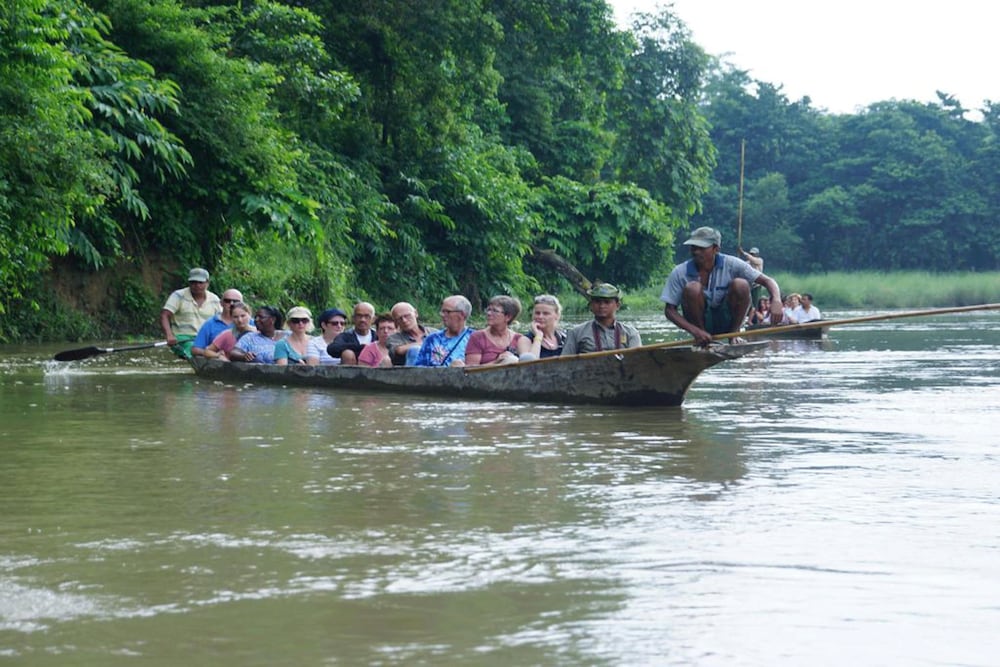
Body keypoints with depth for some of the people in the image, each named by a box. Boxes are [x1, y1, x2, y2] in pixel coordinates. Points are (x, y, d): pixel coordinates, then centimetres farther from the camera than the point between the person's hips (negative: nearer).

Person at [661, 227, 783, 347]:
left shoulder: (731, 264, -12)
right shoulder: (680, 273, -13)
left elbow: (767, 281, -14)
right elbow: (669, 310, -11)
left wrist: (776, 301, -37)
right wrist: (695, 331, -27)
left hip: (726, 321, 0)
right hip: (700, 322, 0)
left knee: (740, 284, -24)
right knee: (692, 288, -28)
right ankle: (699, 340, -11)